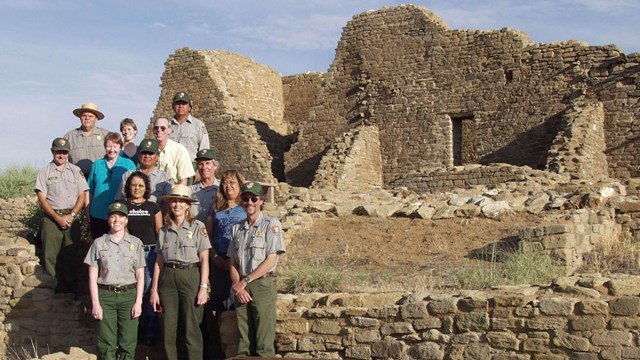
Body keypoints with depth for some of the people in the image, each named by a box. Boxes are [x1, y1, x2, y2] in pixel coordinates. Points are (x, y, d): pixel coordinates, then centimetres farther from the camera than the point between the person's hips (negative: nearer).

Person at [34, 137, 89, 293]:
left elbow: (82, 196, 6)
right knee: (51, 255, -5)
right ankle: (54, 289, 0)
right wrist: (58, 218, -10)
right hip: (51, 219, -1)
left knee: (71, 255, 1)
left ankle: (71, 289, 6)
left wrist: (71, 216, -7)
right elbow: (42, 199, -1)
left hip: (72, 218, 1)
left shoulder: (76, 171, 11)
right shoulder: (44, 172, 5)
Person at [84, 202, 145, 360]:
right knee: (106, 343, -1)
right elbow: (92, 277, 3)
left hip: (129, 295, 1)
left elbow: (140, 276, 7)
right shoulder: (98, 243, 5)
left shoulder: (136, 243, 7)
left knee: (128, 343, 1)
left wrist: (138, 302, -1)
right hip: (105, 295, 0)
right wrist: (95, 304, -3)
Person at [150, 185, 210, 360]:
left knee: (191, 329, -5)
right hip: (167, 278, 4)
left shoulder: (197, 227, 1)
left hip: (190, 276, -3)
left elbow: (204, 259, -2)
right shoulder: (164, 230, 11)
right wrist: (154, 290, 7)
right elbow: (159, 262, 11)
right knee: (168, 330, 5)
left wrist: (203, 287, -10)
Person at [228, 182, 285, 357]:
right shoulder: (237, 228, 17)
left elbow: (271, 260, -6)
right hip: (241, 286, 5)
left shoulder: (271, 224, 2)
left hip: (263, 285, -5)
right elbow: (233, 263, 13)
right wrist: (238, 285, -4)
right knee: (243, 342, 4)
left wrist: (245, 281, -8)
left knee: (263, 344, -7)